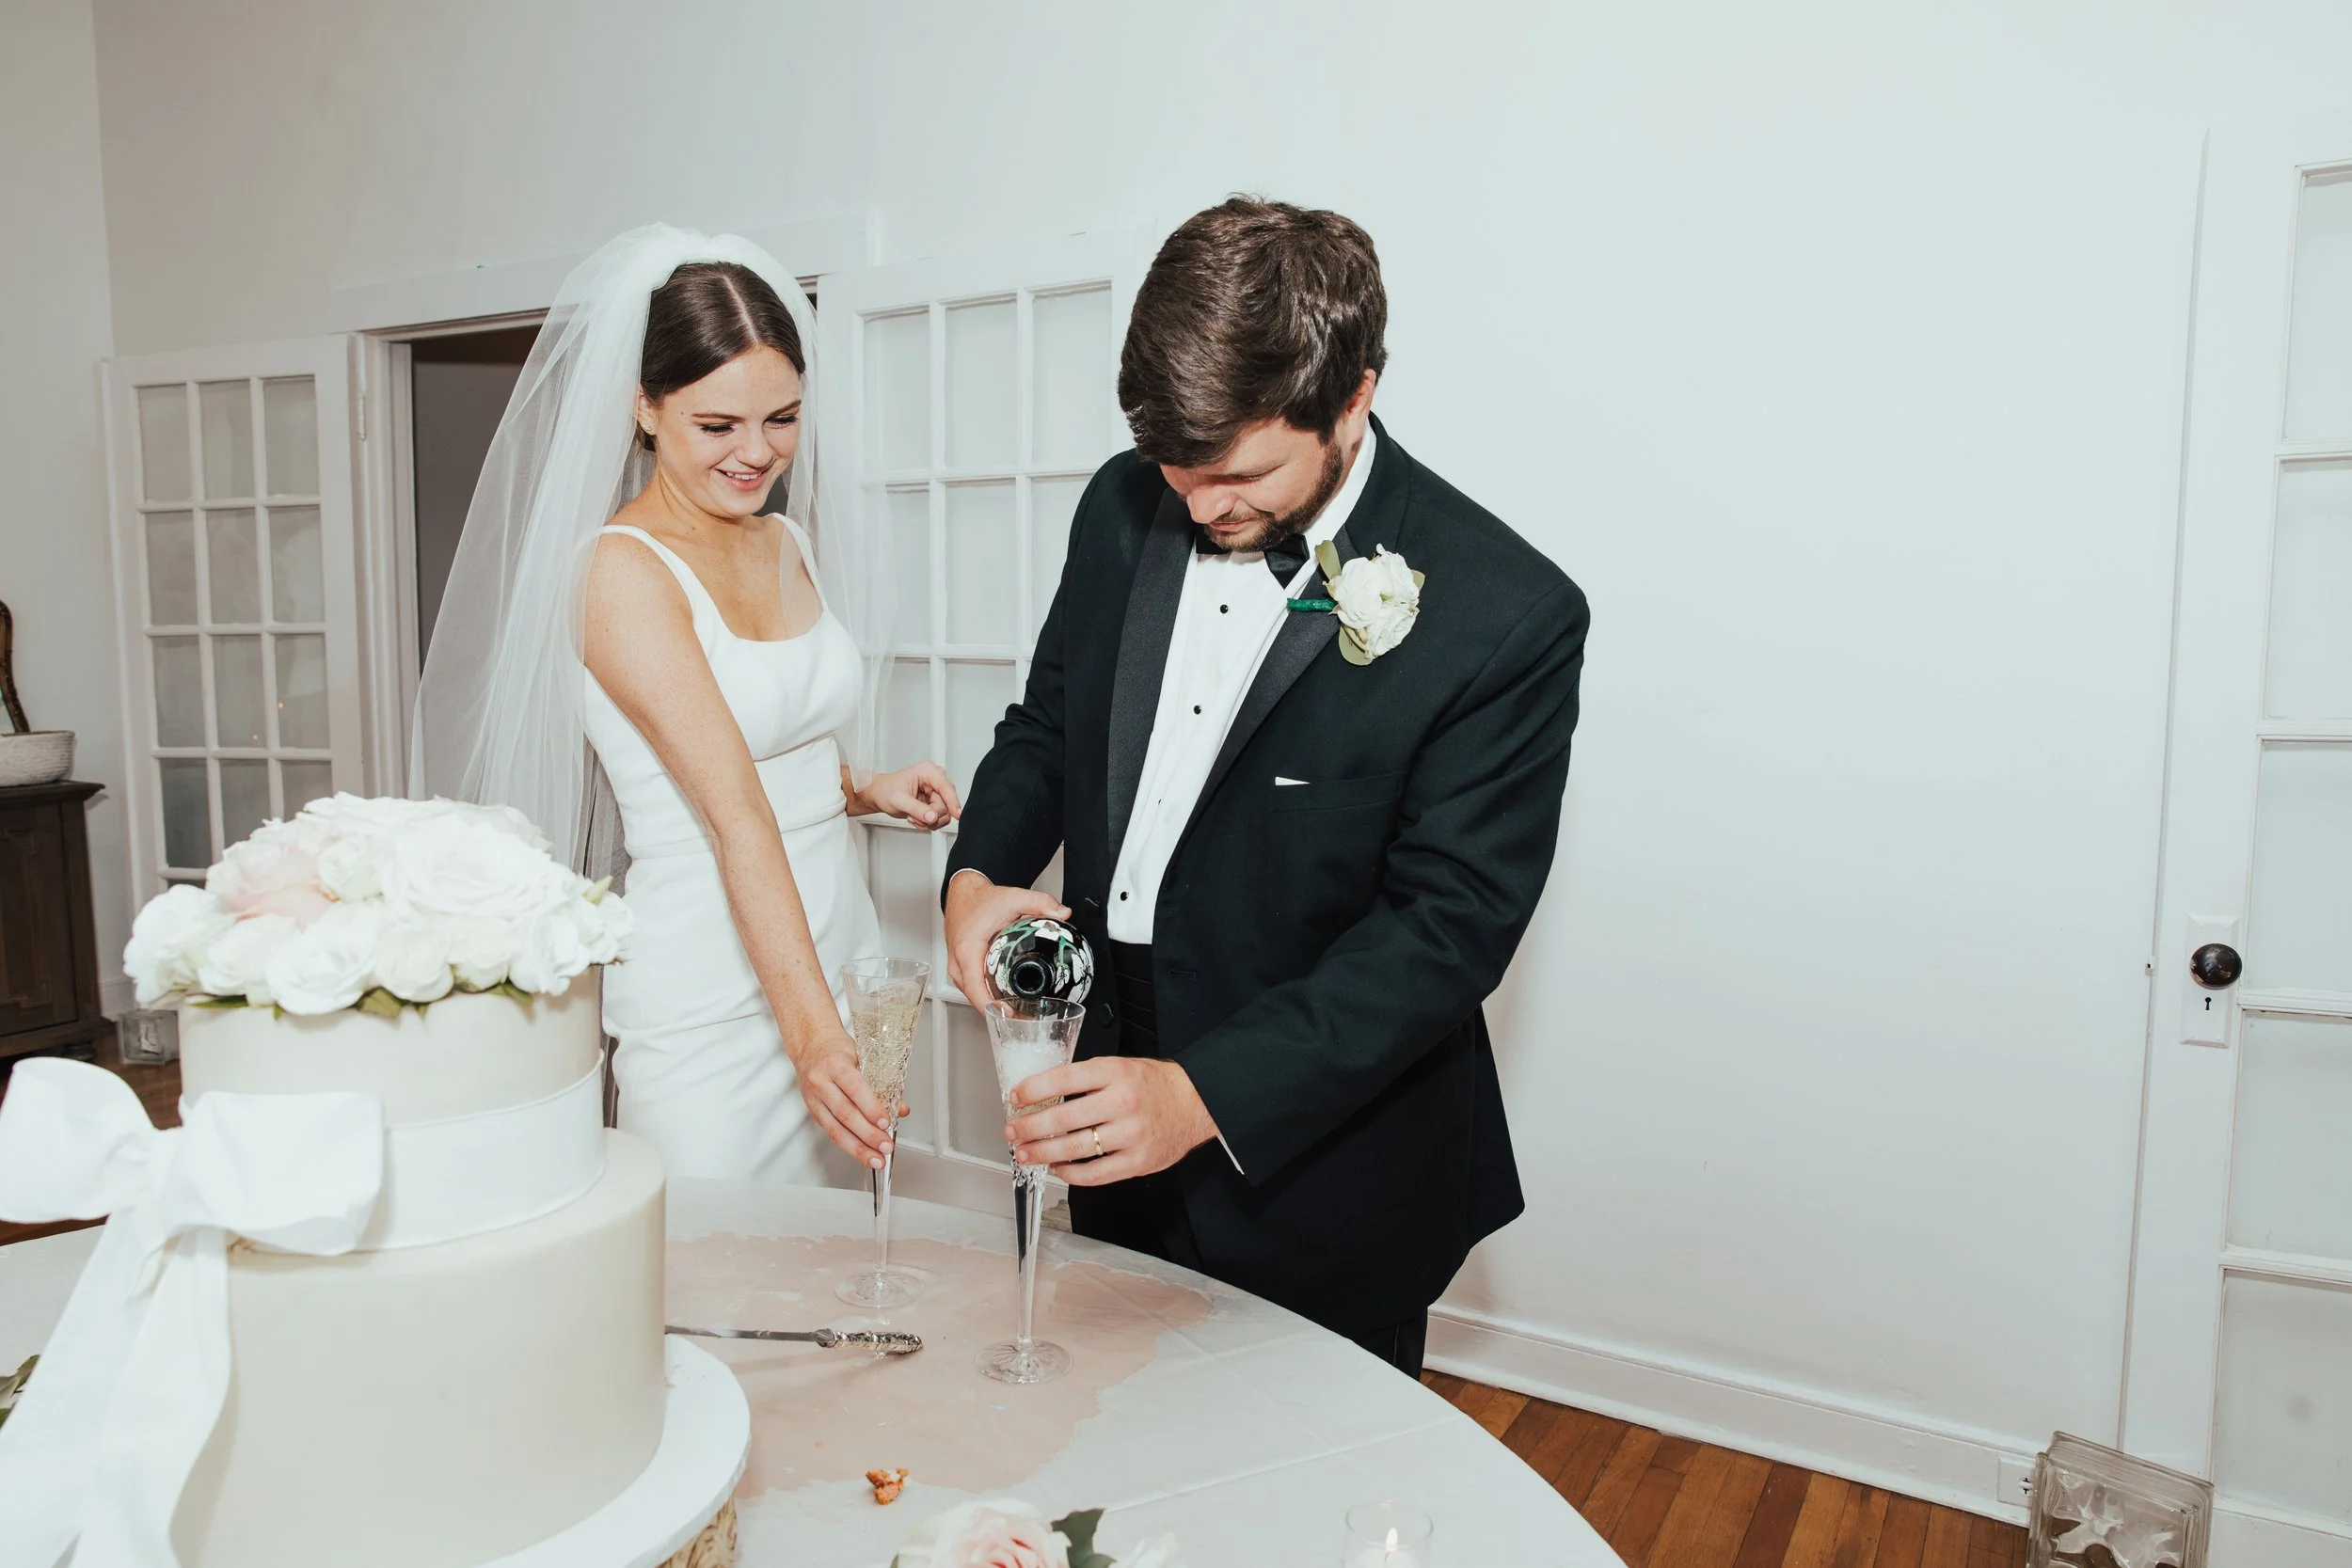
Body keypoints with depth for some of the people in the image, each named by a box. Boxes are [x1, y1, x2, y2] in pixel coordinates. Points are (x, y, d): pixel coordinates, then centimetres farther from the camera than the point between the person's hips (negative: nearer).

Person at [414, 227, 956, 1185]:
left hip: (840, 959, 7)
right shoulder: (620, 568, -14)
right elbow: (730, 810, -23)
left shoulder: (785, 544, 8)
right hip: (709, 998, -7)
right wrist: (806, 1026, -29)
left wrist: (865, 790, 1)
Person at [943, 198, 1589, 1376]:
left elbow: (1448, 925, -21)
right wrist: (979, 872, -11)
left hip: (1315, 1166, -5)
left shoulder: (1509, 617, -21)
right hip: (1111, 1100, 5)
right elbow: (1047, 721, 9)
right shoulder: (1127, 506, -3)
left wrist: (1207, 1094, -30)